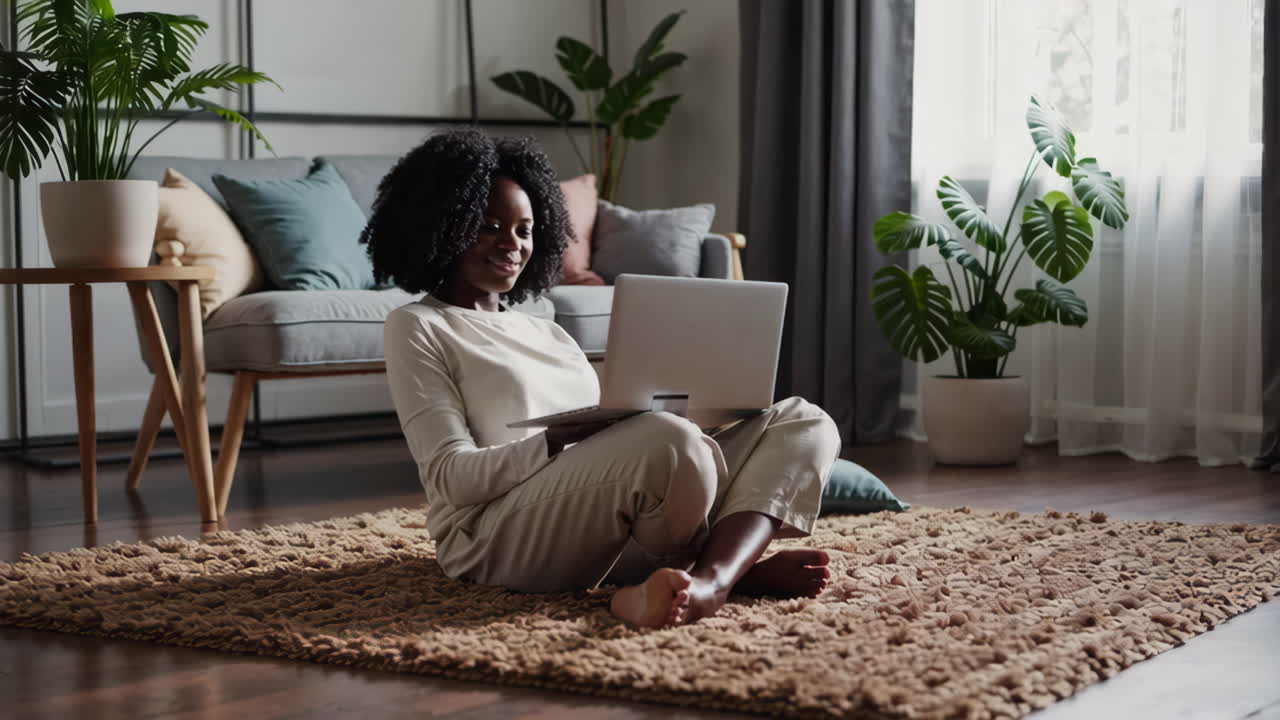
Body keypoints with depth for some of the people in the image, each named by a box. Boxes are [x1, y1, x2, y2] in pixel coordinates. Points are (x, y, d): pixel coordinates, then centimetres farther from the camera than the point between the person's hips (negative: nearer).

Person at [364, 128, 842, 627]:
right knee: (672, 442, -37)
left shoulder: (546, 333, 28)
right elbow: (451, 477, -7)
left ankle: (707, 580, -32)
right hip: (497, 538, -8)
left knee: (803, 423, -7)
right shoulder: (418, 328, 6)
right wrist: (563, 440, -22)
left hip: (610, 528, 8)